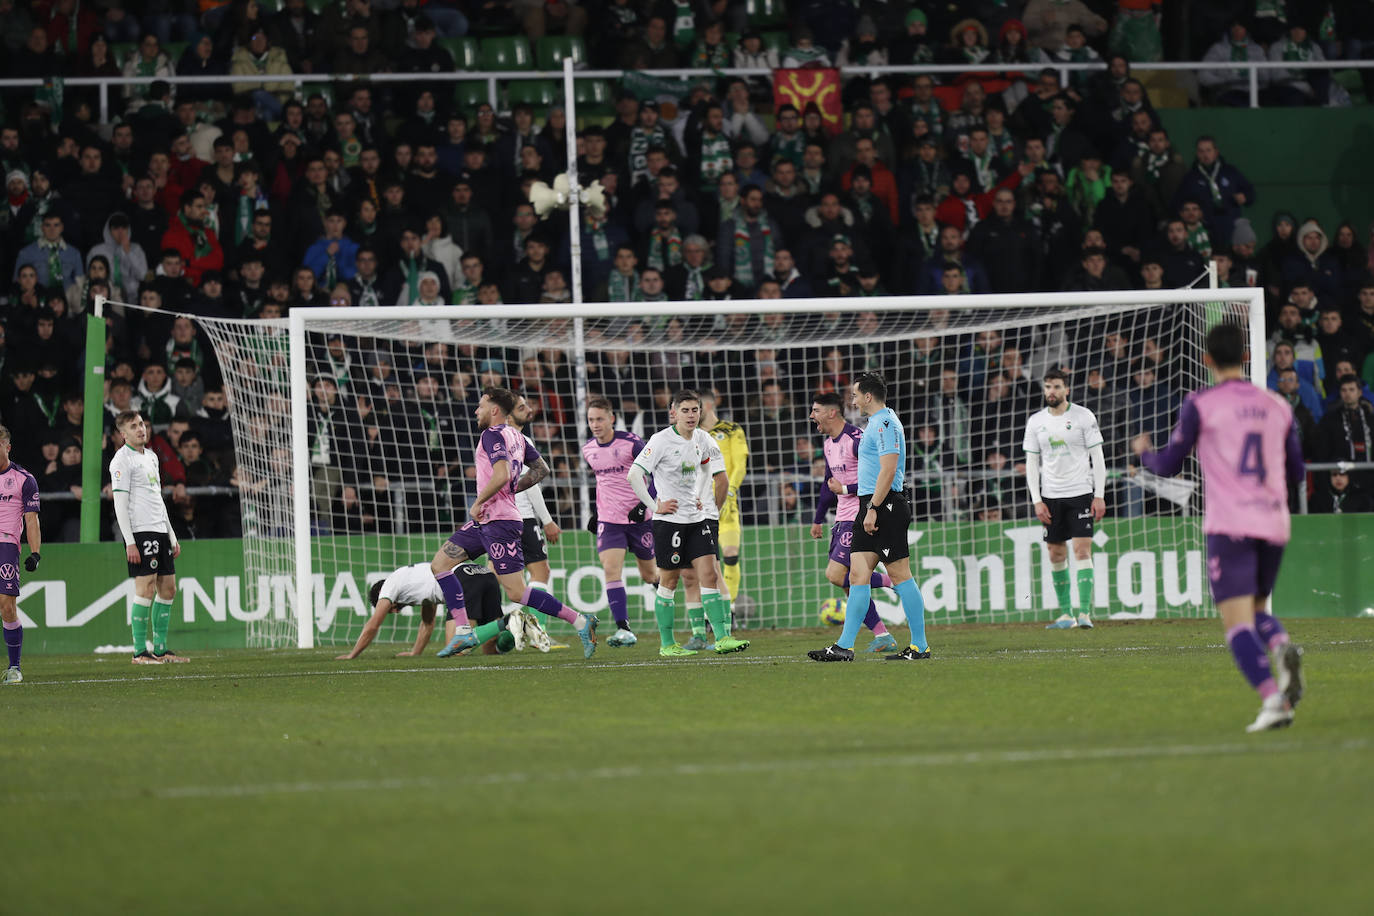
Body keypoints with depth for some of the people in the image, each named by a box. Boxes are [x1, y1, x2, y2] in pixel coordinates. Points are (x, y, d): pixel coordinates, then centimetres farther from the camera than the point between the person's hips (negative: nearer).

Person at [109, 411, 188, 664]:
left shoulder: (151, 456, 19)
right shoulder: (122, 460, -6)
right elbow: (120, 504, -11)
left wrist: (172, 537, 22)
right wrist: (130, 542, -18)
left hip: (160, 531, 9)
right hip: (140, 532, -9)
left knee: (168, 589, 7)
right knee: (146, 589, -11)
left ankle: (160, 648, 13)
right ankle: (140, 651, -7)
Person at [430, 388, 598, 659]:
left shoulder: (493, 435, -14)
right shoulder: (515, 436, 14)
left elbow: (502, 475, -28)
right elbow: (541, 469, 21)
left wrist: (479, 502, -16)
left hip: (499, 523, -10)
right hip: (486, 522, 10)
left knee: (516, 592, -10)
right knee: (440, 562, 7)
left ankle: (579, 621, -6)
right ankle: (464, 632, 2)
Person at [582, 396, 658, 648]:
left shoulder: (631, 443, -12)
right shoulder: (588, 450, 4)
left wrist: (644, 505, -18)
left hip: (638, 517, -3)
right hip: (608, 520, 3)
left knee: (649, 574, 9)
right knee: (611, 569, -16)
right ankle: (624, 630, -19)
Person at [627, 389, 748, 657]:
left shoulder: (702, 440, 6)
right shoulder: (661, 441, -12)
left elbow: (713, 472, 27)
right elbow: (634, 475, -15)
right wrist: (654, 506, -14)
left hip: (696, 519, 5)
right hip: (668, 521, -5)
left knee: (709, 575, -5)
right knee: (669, 580, 1)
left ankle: (723, 638, -8)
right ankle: (666, 644, 9)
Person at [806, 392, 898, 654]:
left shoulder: (857, 440, -16)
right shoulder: (829, 444, 14)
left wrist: (845, 489, -15)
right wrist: (818, 519, 29)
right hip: (843, 519, 9)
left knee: (836, 575, -17)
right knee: (849, 584, 5)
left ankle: (891, 582, -3)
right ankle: (882, 637, 9)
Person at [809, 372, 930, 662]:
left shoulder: (885, 424, -13)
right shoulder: (875, 423, 19)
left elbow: (888, 470, -21)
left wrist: (873, 508, -22)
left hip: (885, 507, -10)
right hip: (871, 507, 10)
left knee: (900, 575, -6)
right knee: (858, 575, 4)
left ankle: (920, 646, -1)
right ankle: (844, 646, 1)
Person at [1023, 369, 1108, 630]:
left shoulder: (1083, 416, -3)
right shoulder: (1036, 421, 6)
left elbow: (1098, 458, -1)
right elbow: (1032, 463, 9)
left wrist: (1099, 496, -7)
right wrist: (1037, 501, 0)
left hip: (1081, 493, -3)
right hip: (1050, 497, 3)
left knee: (1082, 550, -11)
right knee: (1056, 554, 4)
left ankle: (1084, 612, -13)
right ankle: (1066, 614, 11)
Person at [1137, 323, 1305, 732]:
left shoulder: (1200, 404, -1)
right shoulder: (1277, 406, 12)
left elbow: (1169, 465, 3)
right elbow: (1297, 472, 19)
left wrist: (1144, 451, 25)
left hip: (1229, 526, -4)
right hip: (1274, 525, 5)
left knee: (1237, 623, -7)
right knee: (1255, 610, 21)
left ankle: (1272, 697, -27)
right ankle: (1281, 645, -13)